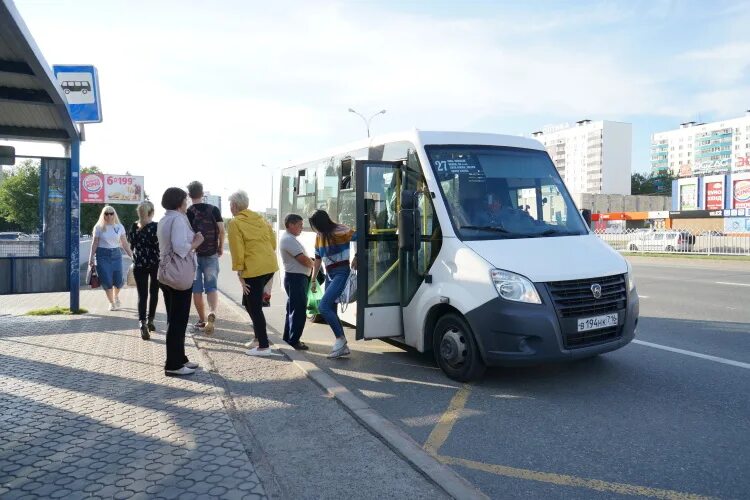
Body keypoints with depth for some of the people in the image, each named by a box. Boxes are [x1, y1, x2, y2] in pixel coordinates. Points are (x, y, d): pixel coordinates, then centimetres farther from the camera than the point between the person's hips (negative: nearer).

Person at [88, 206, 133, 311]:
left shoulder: (119, 227, 6)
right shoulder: (98, 227, 1)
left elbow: (124, 243, 7)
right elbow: (95, 244, 2)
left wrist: (132, 255, 2)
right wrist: (91, 258, -3)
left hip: (116, 254, 2)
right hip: (103, 255, -2)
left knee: (118, 280, -3)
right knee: (107, 281, -4)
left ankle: (116, 296, 30)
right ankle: (111, 303, 14)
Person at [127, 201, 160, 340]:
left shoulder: (134, 227, 2)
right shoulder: (157, 226, -9)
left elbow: (131, 245, 10)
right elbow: (161, 246, -11)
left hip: (139, 264, 2)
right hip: (155, 264, -2)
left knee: (142, 295, 0)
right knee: (154, 292, 16)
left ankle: (142, 322, -18)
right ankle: (150, 320, 23)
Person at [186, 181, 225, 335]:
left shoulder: (187, 212, -4)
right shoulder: (214, 210, -2)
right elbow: (221, 230, -5)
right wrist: (221, 247, 8)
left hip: (192, 254, 0)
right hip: (211, 254, 1)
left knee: (196, 289, 9)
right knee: (211, 286, 3)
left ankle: (202, 321, 16)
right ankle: (212, 313, -23)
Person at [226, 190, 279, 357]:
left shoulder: (234, 223, -5)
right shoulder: (259, 218, 15)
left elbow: (237, 251, -10)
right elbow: (273, 241, 13)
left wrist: (240, 275, -7)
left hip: (254, 269, -7)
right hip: (270, 265, 7)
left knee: (254, 307, 2)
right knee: (250, 302, 22)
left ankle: (264, 346, 4)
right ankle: (259, 335, 24)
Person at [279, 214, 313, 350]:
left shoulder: (289, 238, 17)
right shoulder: (288, 239, -17)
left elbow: (301, 259, 18)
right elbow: (303, 260, -21)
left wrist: (309, 262, 0)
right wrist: (313, 263, -2)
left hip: (296, 278, 11)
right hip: (296, 278, -11)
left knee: (292, 309, 17)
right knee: (298, 310, -6)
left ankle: (288, 337, 26)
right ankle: (294, 340, 0)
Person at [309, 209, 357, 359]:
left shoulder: (340, 231, -13)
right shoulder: (319, 237, 11)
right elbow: (318, 260, 17)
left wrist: (356, 258, -15)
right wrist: (313, 279, 17)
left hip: (341, 273, -8)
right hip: (329, 275, 8)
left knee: (323, 307, -19)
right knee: (331, 310, 6)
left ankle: (340, 339, -5)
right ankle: (343, 346, 14)